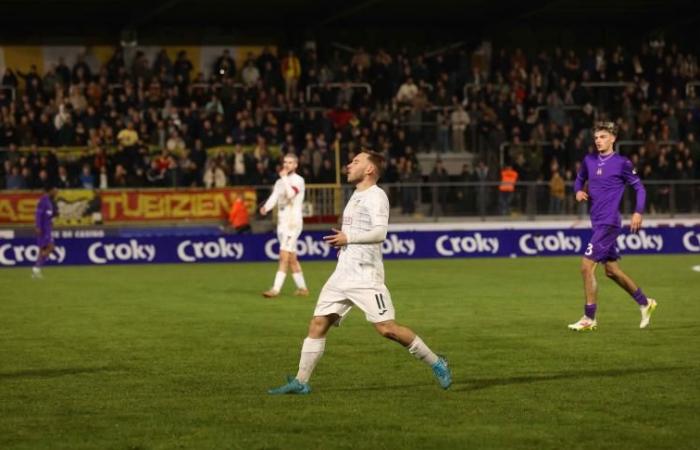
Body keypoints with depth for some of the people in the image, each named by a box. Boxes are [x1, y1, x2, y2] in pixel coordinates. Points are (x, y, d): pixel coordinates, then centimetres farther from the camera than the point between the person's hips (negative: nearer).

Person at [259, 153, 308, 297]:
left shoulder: (298, 180, -6)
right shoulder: (280, 182, 15)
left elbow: (291, 193, -25)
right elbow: (274, 197, 1)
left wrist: (284, 177, -18)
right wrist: (266, 207, -18)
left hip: (293, 222, -8)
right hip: (282, 222, 8)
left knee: (284, 256, -15)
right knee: (292, 258, 11)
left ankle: (276, 289, -21)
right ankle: (302, 288, 19)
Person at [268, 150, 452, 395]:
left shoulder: (376, 196, -8)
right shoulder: (356, 196, 20)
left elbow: (379, 232, -20)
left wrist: (348, 238, -16)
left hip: (365, 275, -9)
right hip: (342, 273, 9)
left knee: (386, 328, -11)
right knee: (318, 324, 1)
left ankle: (436, 363, 3)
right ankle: (301, 382, 2)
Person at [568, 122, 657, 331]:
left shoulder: (621, 163, -7)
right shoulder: (589, 161, 10)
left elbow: (639, 187, -1)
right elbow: (579, 180, 25)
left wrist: (638, 212, -11)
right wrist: (579, 191, 3)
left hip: (609, 223, -7)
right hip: (597, 222, 7)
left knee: (587, 266, -13)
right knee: (612, 270, 15)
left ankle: (589, 318, -6)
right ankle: (645, 303, 31)